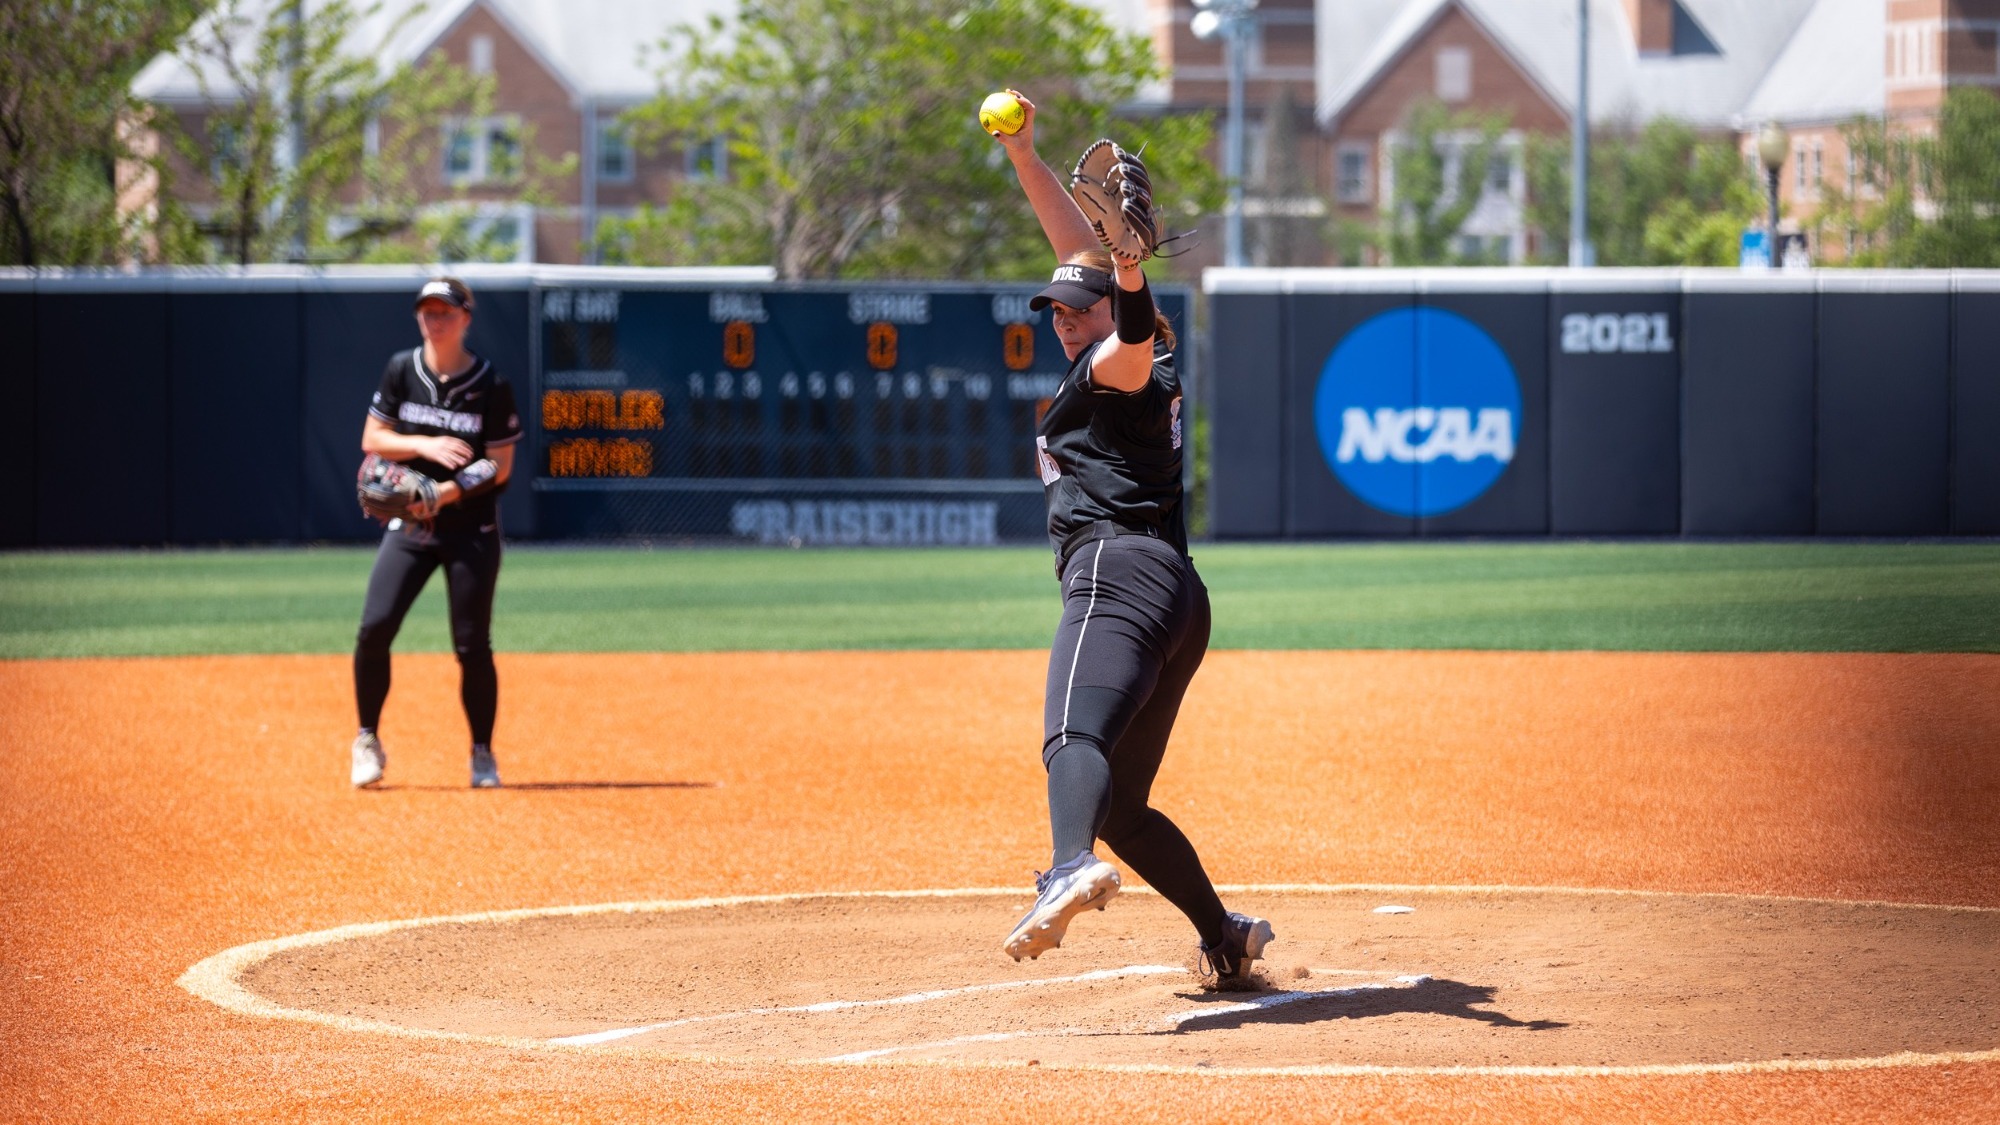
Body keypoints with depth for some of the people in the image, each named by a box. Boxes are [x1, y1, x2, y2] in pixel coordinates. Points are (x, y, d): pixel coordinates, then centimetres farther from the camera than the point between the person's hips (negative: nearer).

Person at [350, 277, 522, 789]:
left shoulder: (491, 386, -6)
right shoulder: (401, 370, 2)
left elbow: (500, 465, -7)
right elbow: (372, 439, 2)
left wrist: (445, 492, -20)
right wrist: (424, 445, -16)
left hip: (471, 530, -2)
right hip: (409, 528, 2)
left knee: (472, 645, -2)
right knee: (375, 627, -11)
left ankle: (482, 756, 13)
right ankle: (368, 742, 6)